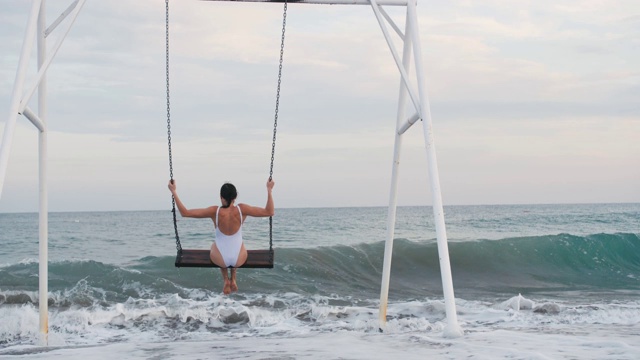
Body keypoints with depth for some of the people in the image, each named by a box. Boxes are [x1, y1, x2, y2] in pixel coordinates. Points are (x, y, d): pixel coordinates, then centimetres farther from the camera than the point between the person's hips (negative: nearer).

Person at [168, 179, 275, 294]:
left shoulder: (215, 211, -20)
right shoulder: (242, 209, -18)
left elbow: (185, 213, -14)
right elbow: (270, 212, -12)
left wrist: (174, 191, -9)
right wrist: (269, 190, -6)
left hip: (220, 260, -1)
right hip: (239, 260, 1)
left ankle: (226, 281, 33)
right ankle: (233, 280, 42)